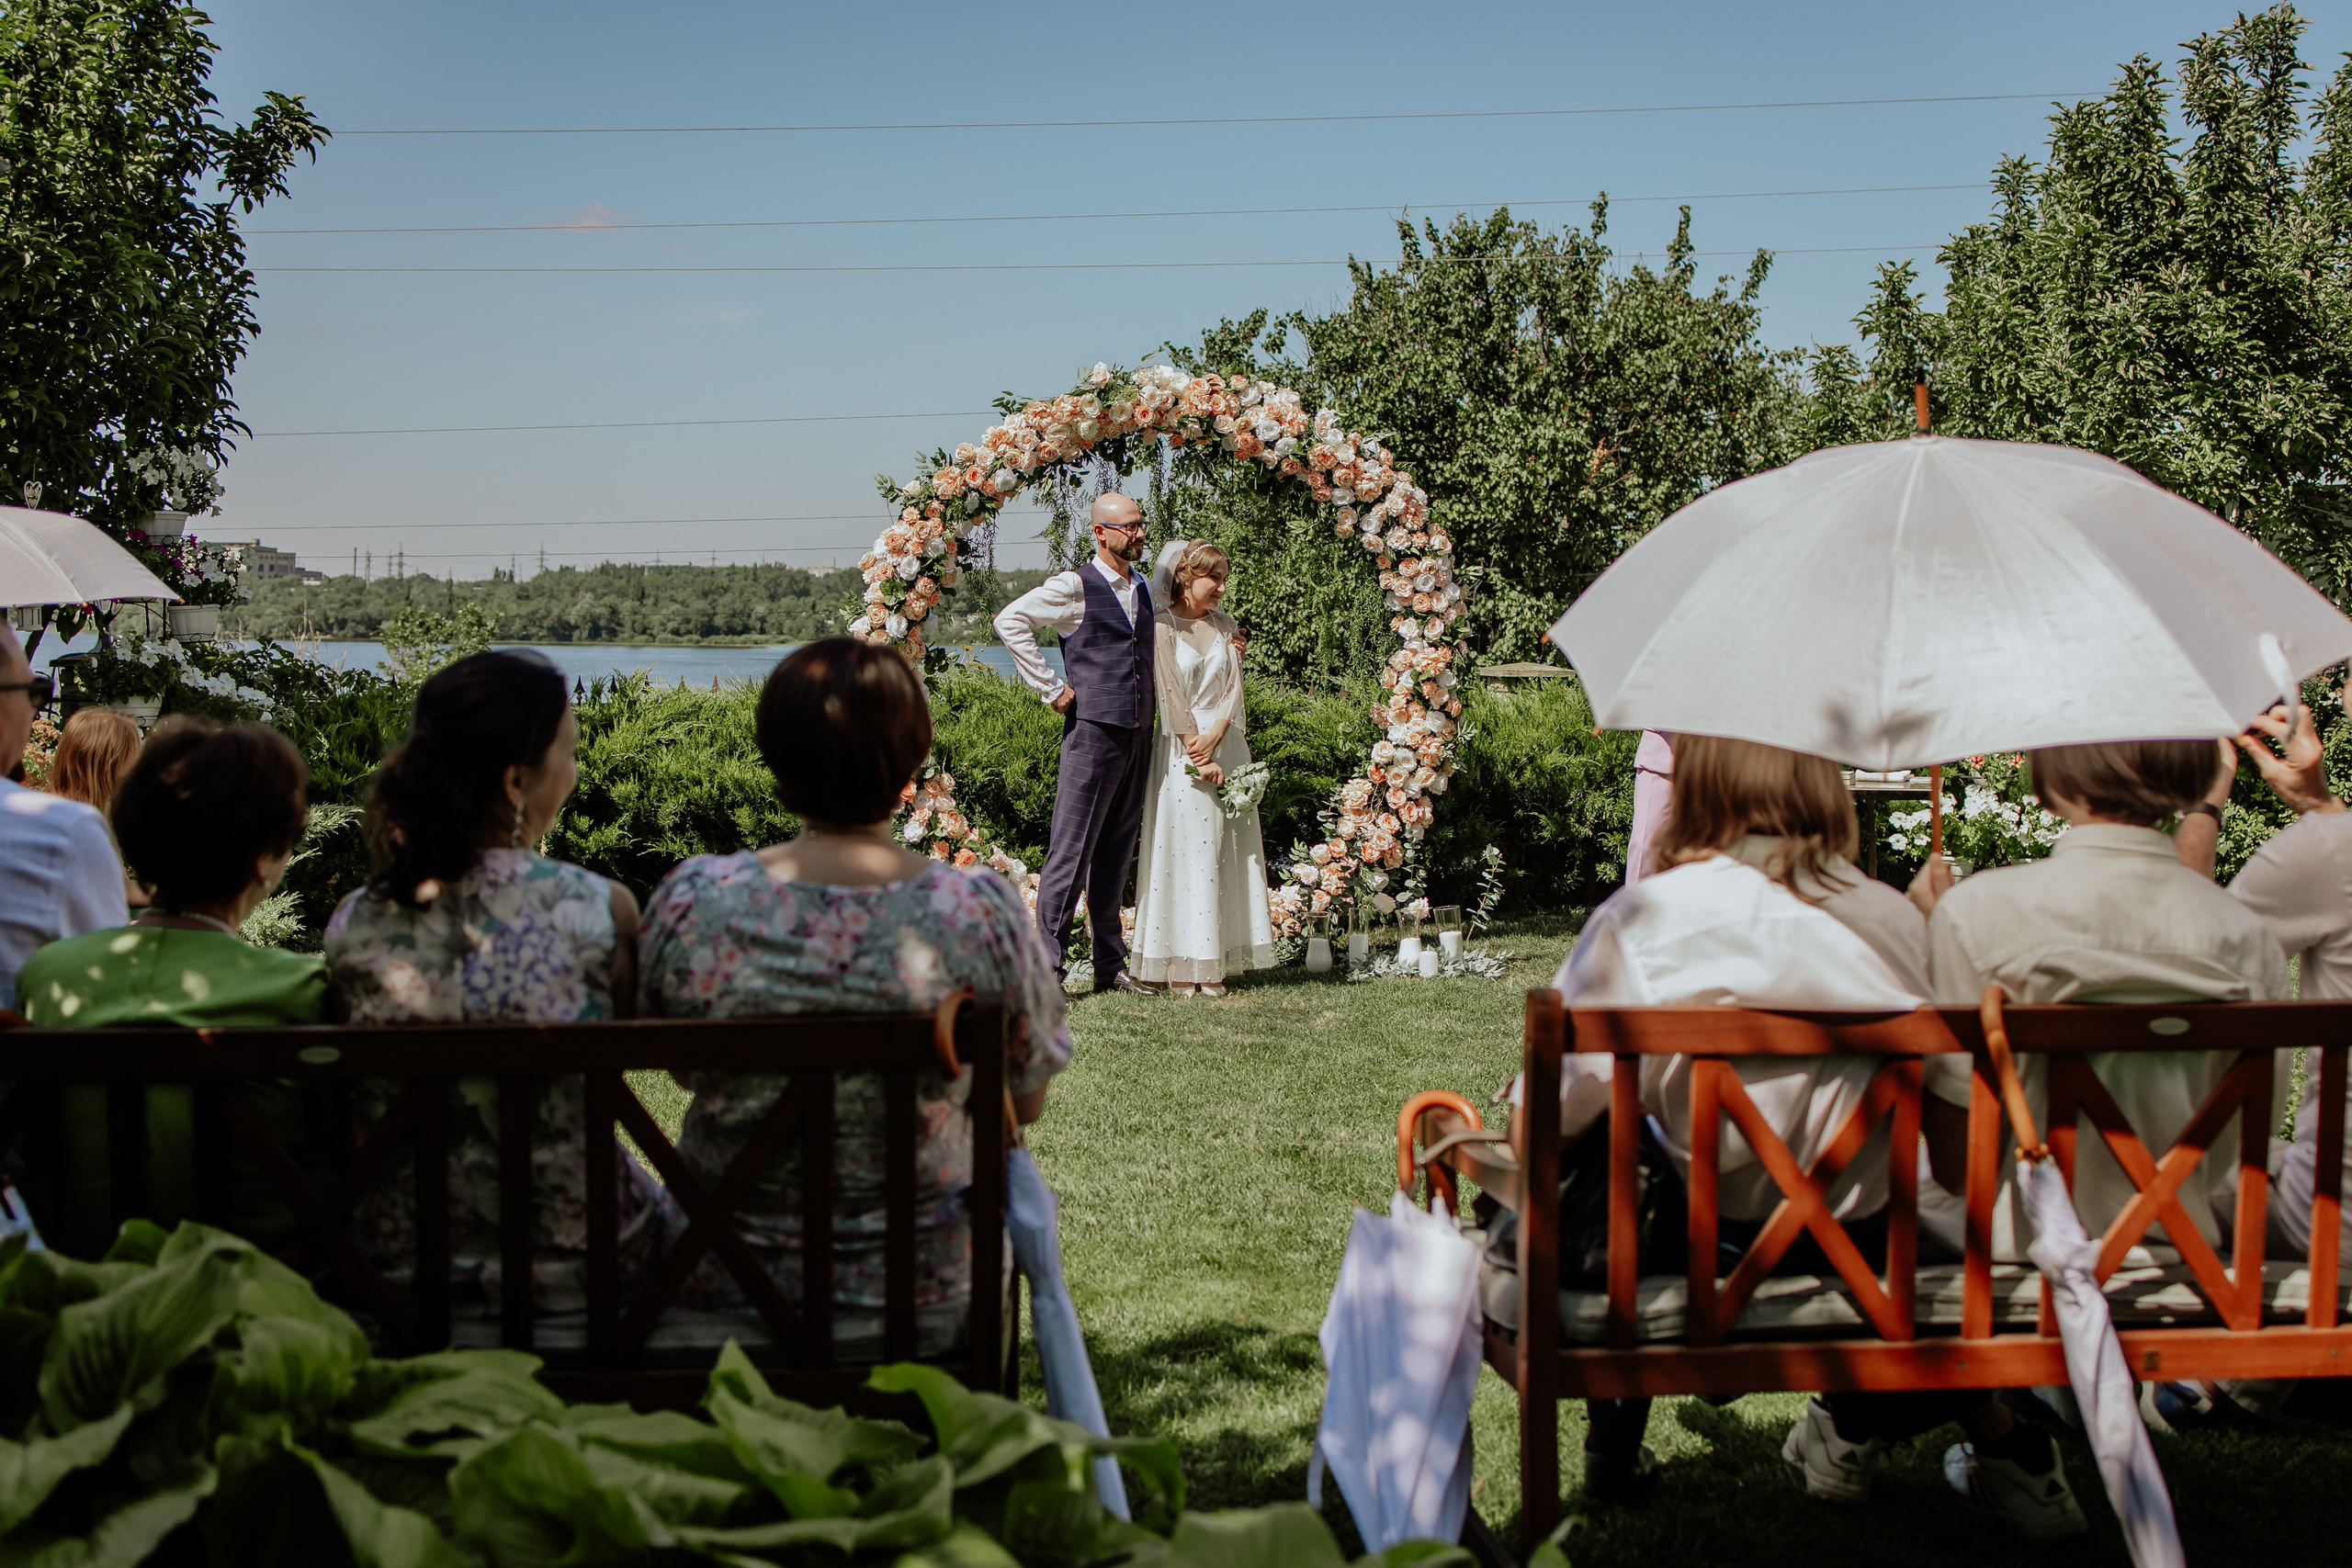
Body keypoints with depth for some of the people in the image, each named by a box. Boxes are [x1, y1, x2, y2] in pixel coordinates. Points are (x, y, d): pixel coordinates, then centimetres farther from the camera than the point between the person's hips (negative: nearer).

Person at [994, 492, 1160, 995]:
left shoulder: (1143, 589, 17)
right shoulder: (1075, 587, -6)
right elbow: (1010, 620, -10)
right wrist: (1050, 688, -11)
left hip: (1138, 736, 7)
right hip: (1093, 731, -7)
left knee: (1117, 852, 12)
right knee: (1071, 849, -6)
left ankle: (1111, 964, 19)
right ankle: (1047, 967, -4)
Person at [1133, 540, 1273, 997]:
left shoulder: (1224, 625, 14)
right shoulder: (1163, 626, -3)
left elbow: (1233, 689, 5)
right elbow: (1171, 695, -8)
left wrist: (1214, 738, -13)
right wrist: (1200, 758, -13)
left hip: (1226, 745, 5)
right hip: (1182, 749, -5)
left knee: (1225, 853, 2)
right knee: (1184, 849, -6)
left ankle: (1214, 964, 5)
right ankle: (1181, 965, -3)